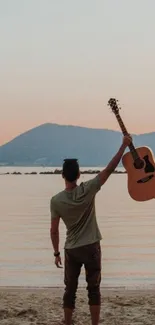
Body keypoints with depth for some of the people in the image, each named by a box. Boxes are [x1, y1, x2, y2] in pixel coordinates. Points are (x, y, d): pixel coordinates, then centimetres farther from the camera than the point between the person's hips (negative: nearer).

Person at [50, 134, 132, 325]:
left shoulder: (56, 200, -10)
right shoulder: (88, 190, -14)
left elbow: (54, 230, -4)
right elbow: (109, 169, -11)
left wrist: (56, 253, 9)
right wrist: (124, 146, -6)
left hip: (71, 250, 1)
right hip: (91, 247, -1)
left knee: (70, 290, 11)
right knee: (93, 288, 9)